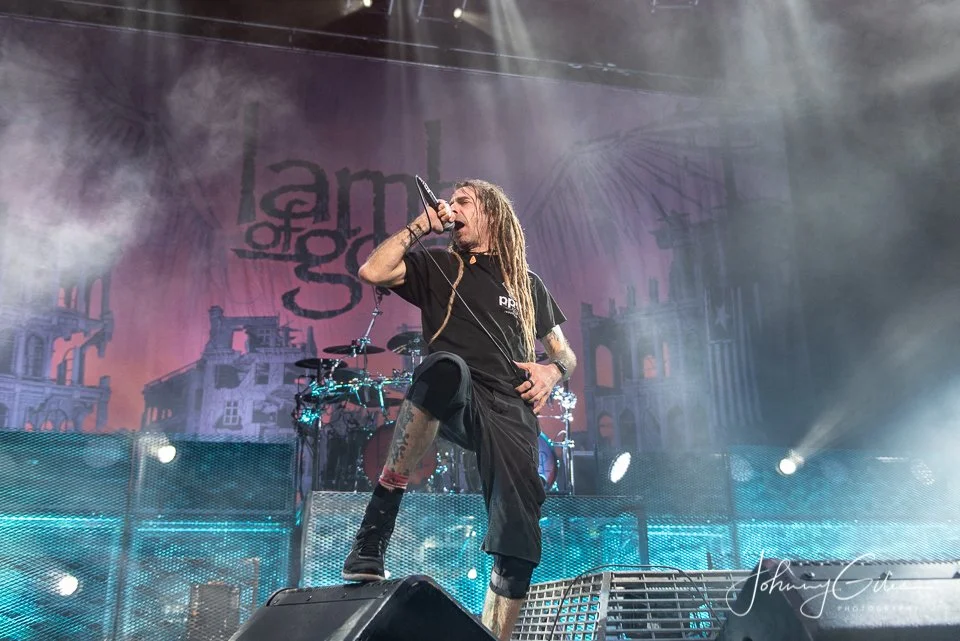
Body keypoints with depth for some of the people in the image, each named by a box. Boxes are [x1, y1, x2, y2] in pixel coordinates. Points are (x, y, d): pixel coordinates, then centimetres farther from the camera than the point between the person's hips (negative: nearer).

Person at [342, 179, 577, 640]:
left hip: (511, 411, 2)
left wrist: (552, 372, 3)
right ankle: (376, 523, -34)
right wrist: (420, 226, 9)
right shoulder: (438, 267, 20)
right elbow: (371, 271, 3)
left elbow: (565, 353, 26)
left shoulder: (528, 285, 24)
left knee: (518, 548, -13)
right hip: (454, 404, -2)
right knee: (446, 366, -41)